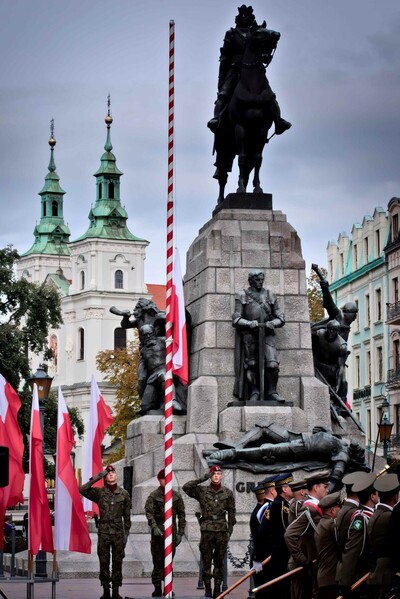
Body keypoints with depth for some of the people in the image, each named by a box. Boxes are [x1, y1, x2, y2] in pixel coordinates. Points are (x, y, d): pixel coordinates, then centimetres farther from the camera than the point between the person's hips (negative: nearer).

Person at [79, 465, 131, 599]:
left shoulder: (124, 494, 5)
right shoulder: (99, 492, 2)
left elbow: (127, 516, 7)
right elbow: (82, 490, -13)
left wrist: (126, 533, 2)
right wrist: (95, 479, -14)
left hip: (118, 533, 1)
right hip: (103, 532, 0)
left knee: (117, 563, 3)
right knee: (104, 563, 2)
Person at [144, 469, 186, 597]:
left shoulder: (176, 496, 9)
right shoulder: (153, 495, 1)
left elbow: (181, 515, 11)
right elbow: (149, 512, -9)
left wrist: (180, 533, 4)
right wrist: (154, 527, -24)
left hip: (172, 532, 2)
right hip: (158, 533, -2)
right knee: (158, 561, -3)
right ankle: (157, 588, 0)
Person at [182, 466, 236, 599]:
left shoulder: (228, 493, 7)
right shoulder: (201, 491, 3)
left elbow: (231, 512, 11)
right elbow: (186, 487, -9)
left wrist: (230, 528, 5)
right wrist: (202, 479, -9)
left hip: (222, 530, 1)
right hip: (206, 530, -1)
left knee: (219, 561, 5)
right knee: (206, 561, 1)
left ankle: (217, 588, 10)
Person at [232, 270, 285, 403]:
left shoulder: (270, 295, 13)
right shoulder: (242, 296, 7)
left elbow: (280, 318, 12)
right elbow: (236, 320, 1)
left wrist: (271, 324, -10)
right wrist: (250, 323, -17)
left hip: (267, 334, 1)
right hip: (249, 335, -1)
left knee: (272, 364, -13)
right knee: (251, 365, -3)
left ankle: (271, 392, -2)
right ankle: (254, 392, 9)